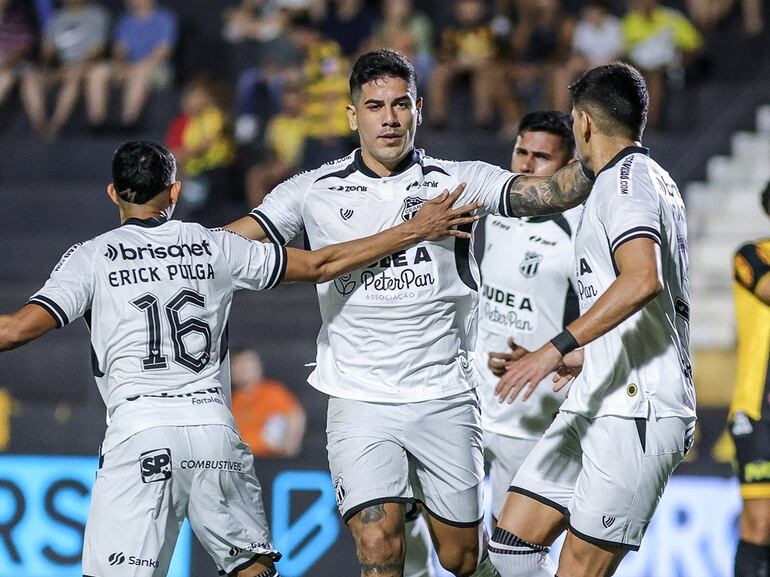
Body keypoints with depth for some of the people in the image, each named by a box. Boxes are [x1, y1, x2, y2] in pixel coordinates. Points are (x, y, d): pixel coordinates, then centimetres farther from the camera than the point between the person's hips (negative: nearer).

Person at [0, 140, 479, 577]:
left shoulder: (92, 257, 4)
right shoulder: (215, 246, 11)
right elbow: (319, 266, 15)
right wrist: (416, 231, 23)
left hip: (137, 431, -3)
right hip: (215, 430, 3)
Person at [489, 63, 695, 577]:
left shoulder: (625, 180, -11)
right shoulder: (655, 180, 21)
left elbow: (643, 280, -30)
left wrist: (558, 348, -32)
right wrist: (585, 357, 41)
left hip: (637, 411, -10)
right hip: (597, 405, 10)